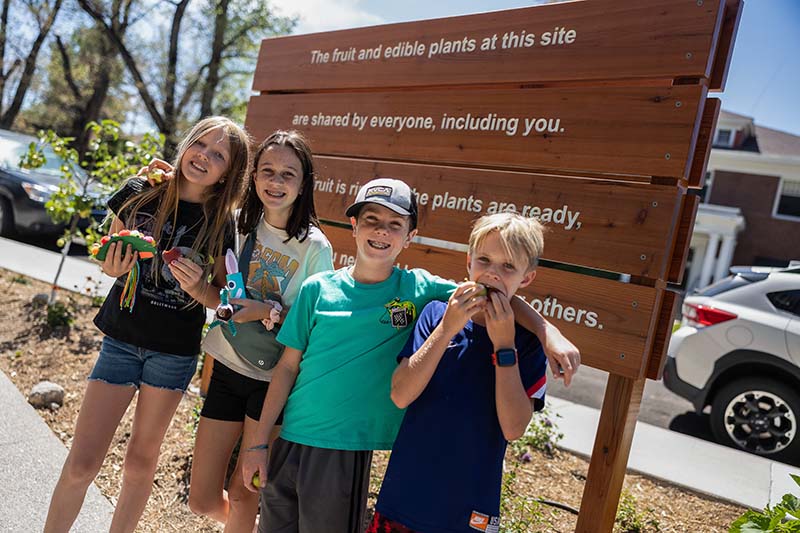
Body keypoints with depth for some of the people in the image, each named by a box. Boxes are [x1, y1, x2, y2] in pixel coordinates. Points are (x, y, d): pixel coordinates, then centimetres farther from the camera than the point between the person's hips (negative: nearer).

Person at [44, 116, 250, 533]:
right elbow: (109, 260, 7)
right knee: (81, 462, 2)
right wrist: (114, 266, -14)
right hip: (121, 338, 1)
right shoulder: (138, 193, -6)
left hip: (175, 351, 0)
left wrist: (196, 287, -22)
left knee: (141, 459, 15)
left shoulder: (220, 225, -10)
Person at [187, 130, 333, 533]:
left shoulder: (315, 247, -12)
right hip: (228, 367, 4)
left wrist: (270, 312, -25)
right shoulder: (239, 224, 0)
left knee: (241, 492, 8)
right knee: (201, 500, 12)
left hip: (274, 381, -4)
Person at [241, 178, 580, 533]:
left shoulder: (418, 288, -5)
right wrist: (259, 442, 1)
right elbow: (288, 366, 0)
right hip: (291, 439, 2)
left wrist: (548, 331, -22)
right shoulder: (318, 288, -3)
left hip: (349, 451, -1)